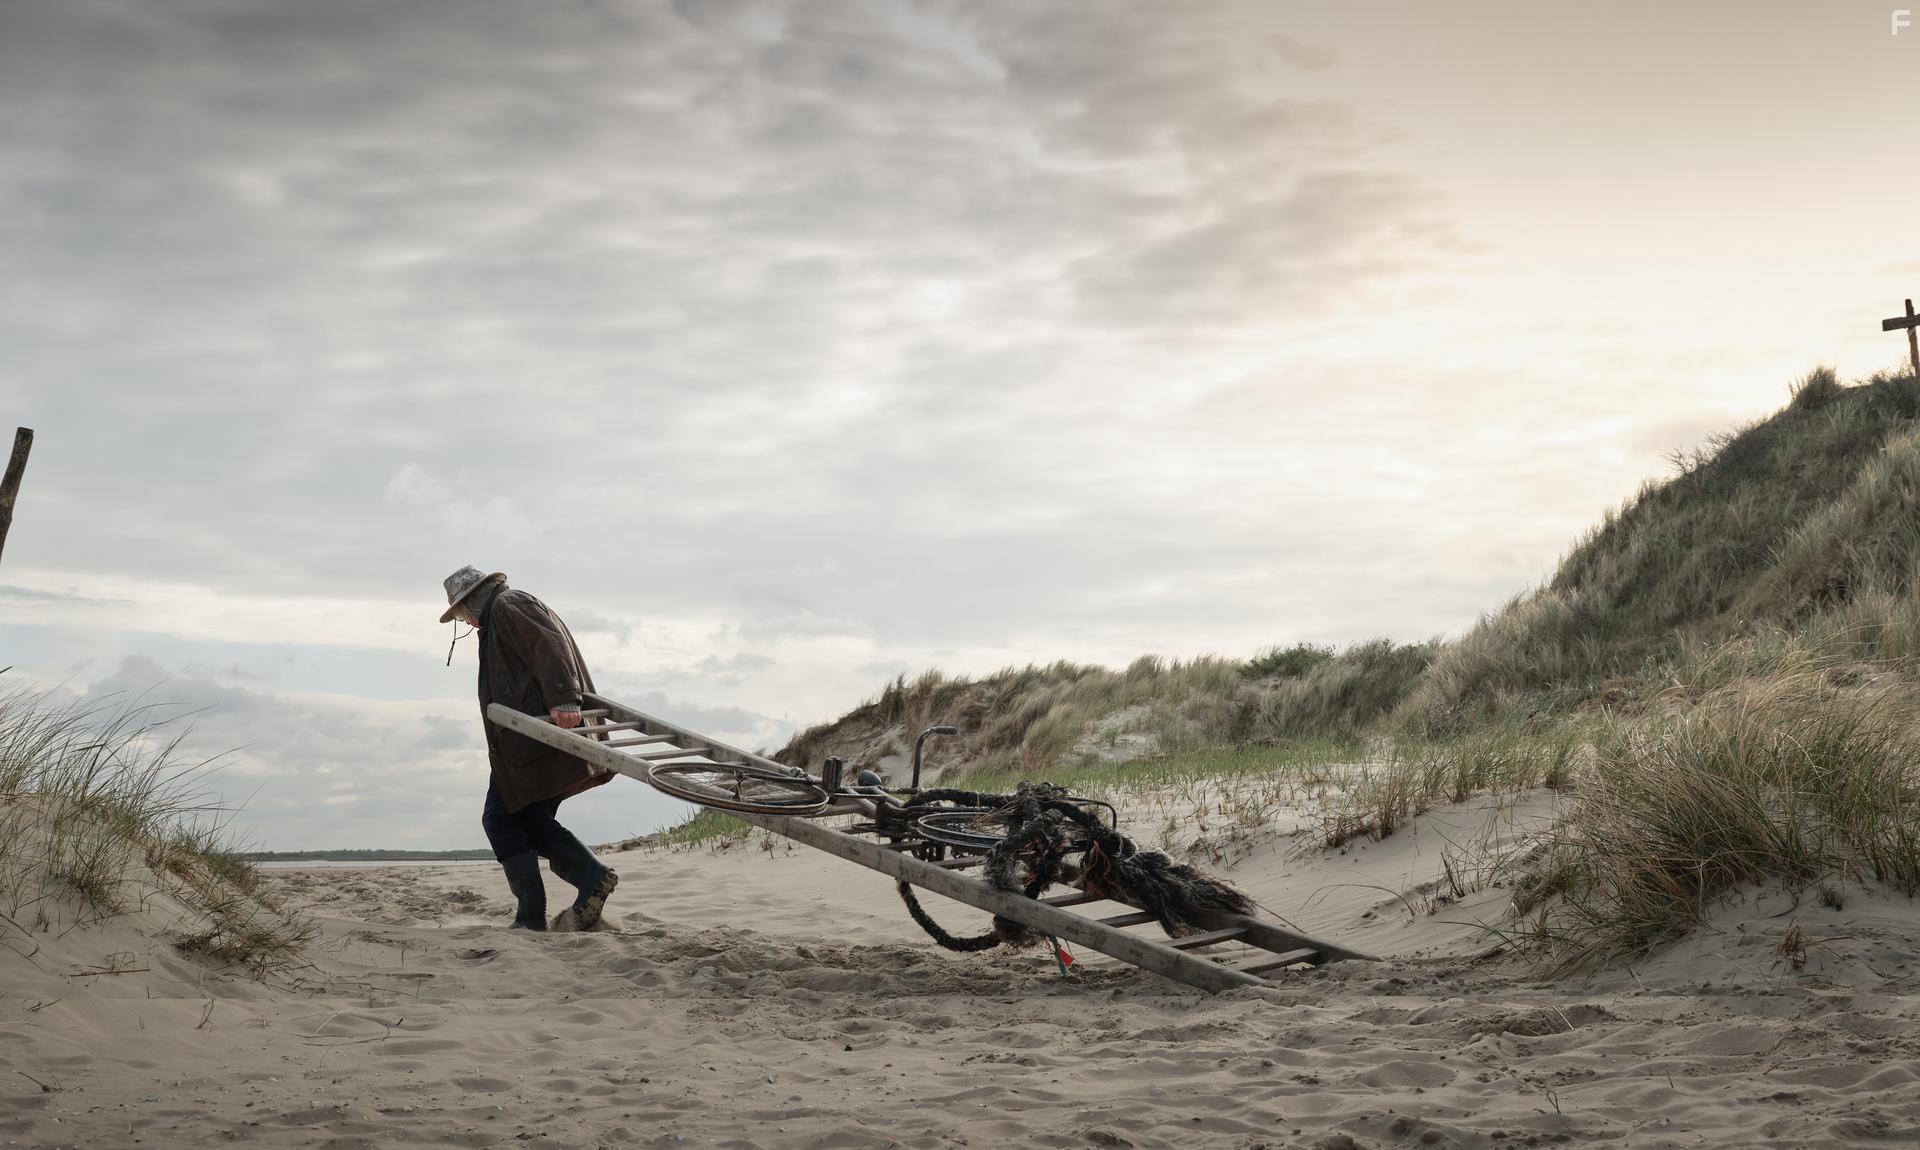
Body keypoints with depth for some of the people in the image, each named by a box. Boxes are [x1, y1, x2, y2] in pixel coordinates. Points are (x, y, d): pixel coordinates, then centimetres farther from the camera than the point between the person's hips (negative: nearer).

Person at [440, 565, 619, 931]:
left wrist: (562, 700, -31)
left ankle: (531, 917, -4)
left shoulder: (507, 606, -1)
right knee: (534, 823, 11)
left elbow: (550, 648, -18)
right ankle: (594, 877, -2)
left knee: (500, 820, -3)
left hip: (535, 735, -10)